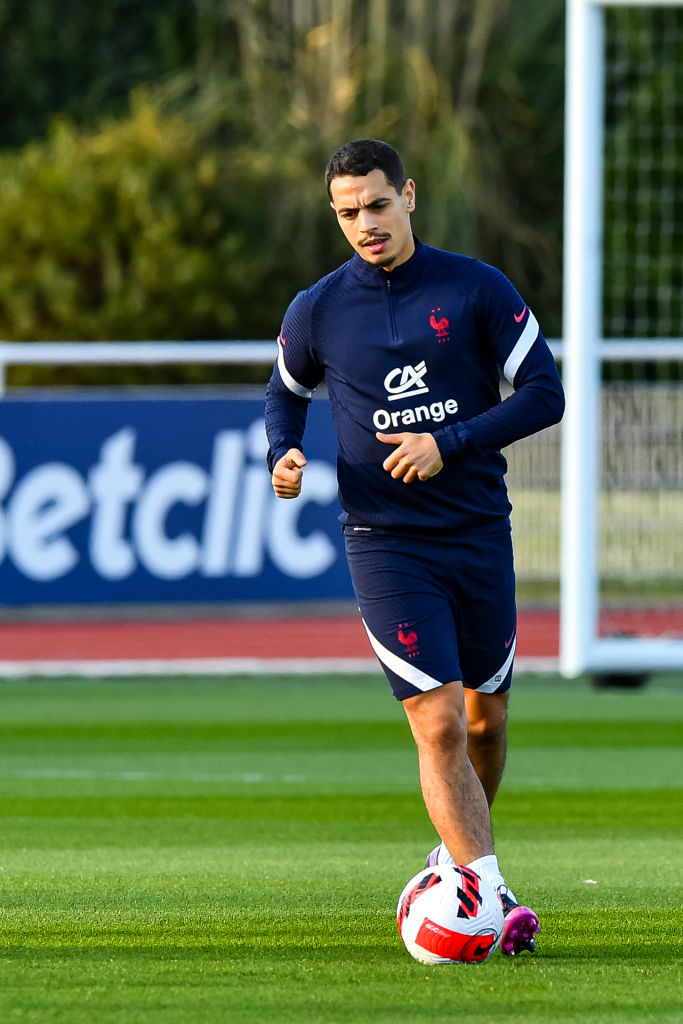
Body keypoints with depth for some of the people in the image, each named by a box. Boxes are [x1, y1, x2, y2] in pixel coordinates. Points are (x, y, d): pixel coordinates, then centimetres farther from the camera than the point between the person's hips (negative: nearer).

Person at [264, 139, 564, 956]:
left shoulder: (477, 289, -2)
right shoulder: (318, 311, 1)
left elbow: (544, 394, -3)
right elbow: (286, 393, 19)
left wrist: (449, 443, -13)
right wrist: (283, 454, -2)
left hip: (480, 534, 2)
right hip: (384, 544, -2)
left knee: (485, 721, 12)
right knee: (439, 724, -14)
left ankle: (457, 859, 36)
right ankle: (488, 894, -16)